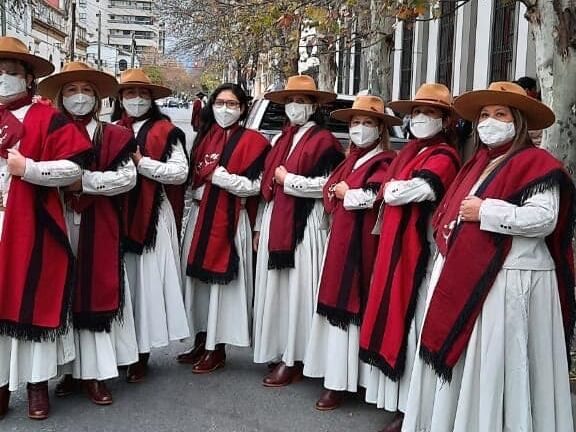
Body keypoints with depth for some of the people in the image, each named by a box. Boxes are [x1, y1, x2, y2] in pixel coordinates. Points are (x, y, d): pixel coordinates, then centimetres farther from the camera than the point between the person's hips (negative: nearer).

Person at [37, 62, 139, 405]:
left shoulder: (113, 135, 6)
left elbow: (128, 177, -4)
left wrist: (84, 181, -11)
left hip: (99, 228, -1)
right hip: (60, 225, 2)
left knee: (97, 294, -1)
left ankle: (95, 373, 6)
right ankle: (73, 370, 13)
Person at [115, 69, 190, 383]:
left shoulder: (166, 131, 4)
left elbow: (181, 172, -4)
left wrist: (141, 163, -9)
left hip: (154, 215, -3)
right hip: (118, 214, 3)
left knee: (148, 281, -2)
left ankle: (142, 355, 7)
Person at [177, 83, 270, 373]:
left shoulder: (251, 141, -4)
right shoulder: (204, 137, 14)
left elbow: (255, 186, -10)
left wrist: (219, 176, -16)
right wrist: (198, 190, 2)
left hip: (229, 219, -6)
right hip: (200, 215, 6)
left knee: (221, 281, -3)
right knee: (196, 278, 10)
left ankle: (216, 349, 8)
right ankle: (201, 341, 23)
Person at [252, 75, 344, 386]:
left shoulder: (323, 140, -5)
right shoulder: (283, 139, 18)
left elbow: (328, 185, -15)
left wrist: (288, 180, -9)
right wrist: (261, 227, 17)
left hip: (302, 224, -8)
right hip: (274, 222, 8)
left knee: (296, 289, -3)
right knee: (274, 289, 10)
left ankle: (293, 360, 5)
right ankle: (277, 351, 21)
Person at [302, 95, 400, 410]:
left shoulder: (385, 161, -7)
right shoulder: (350, 160, 18)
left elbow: (372, 196, -21)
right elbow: (329, 191, 13)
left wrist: (346, 193, -4)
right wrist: (341, 192, -7)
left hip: (362, 241, -8)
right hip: (339, 237, 8)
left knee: (351, 305, -5)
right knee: (336, 303, 9)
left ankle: (341, 380, 1)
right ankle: (335, 376, 17)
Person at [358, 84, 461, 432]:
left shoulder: (444, 157, -11)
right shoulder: (409, 152, 17)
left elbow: (401, 193, -19)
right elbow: (389, 194, 20)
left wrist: (390, 188, 0)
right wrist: (395, 189, 0)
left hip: (418, 250, -9)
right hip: (394, 246, 9)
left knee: (411, 323, -5)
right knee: (396, 320, 12)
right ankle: (399, 401, 22)